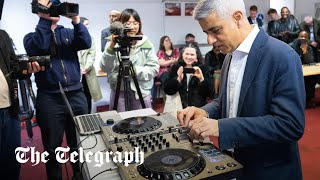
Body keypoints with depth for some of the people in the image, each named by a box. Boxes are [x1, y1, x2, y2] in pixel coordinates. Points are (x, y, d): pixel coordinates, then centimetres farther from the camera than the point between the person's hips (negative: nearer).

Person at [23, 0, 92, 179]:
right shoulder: (31, 36, 7)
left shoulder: (69, 33, 13)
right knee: (52, 148, 9)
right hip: (49, 99, -2)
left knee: (79, 145, 11)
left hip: (76, 95, 2)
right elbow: (37, 48, -16)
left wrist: (75, 19, -14)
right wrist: (45, 20, -13)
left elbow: (86, 43, -7)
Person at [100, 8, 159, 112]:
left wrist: (135, 70, -15)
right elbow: (105, 68, -11)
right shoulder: (113, 43, -2)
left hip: (141, 92, 1)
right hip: (118, 92, 0)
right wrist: (111, 47, -22)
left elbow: (154, 69, -3)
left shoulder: (146, 44, 0)